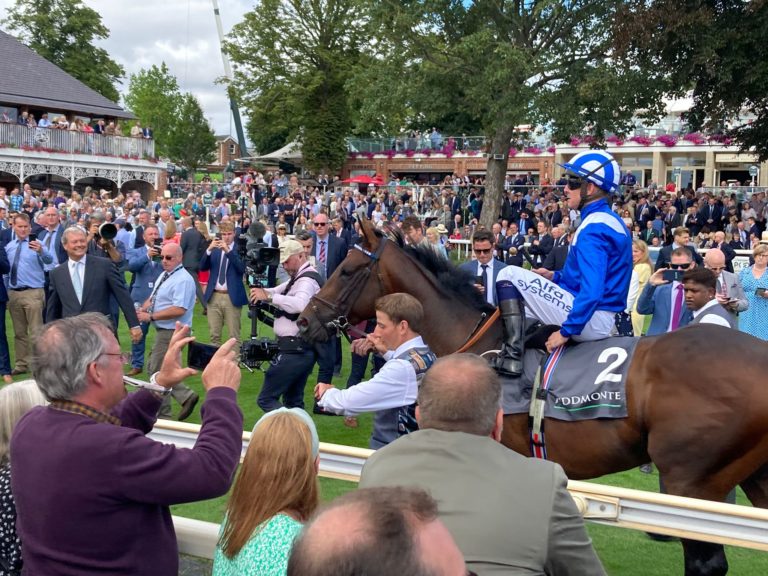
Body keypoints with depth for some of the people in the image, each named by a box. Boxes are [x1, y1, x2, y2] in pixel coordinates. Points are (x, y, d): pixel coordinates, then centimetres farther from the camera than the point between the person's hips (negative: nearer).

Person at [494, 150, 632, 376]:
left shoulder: (593, 229, -20)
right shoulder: (613, 221, 12)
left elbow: (592, 291, -28)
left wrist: (566, 331, -23)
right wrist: (556, 276, 13)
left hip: (588, 319, -10)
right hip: (606, 321, 10)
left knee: (509, 275, -7)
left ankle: (512, 355, -13)